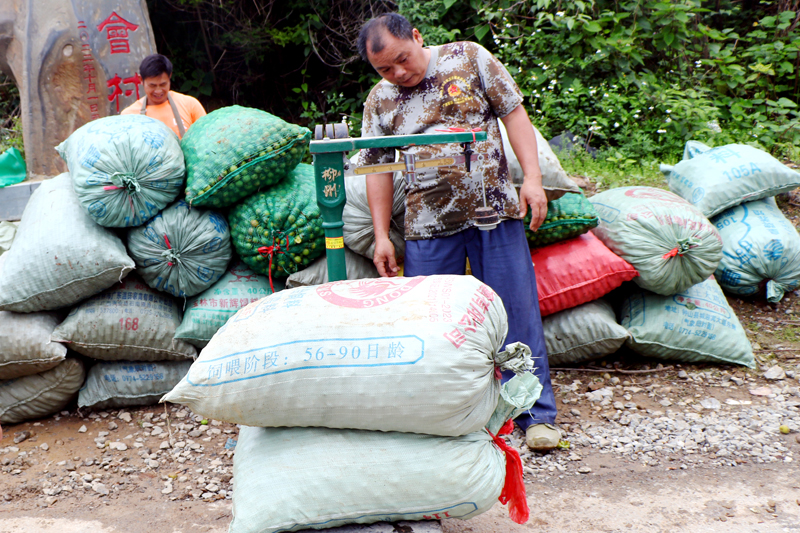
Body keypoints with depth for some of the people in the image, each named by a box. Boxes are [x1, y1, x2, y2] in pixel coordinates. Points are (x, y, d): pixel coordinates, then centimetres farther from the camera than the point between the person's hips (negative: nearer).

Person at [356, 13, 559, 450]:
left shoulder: (469, 58, 2)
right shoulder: (380, 101, 6)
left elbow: (513, 113, 2)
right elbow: (378, 169, 8)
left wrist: (532, 178, -8)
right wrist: (381, 237, 4)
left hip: (495, 212, -1)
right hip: (429, 226, 2)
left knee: (517, 313, 0)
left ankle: (536, 414, 10)